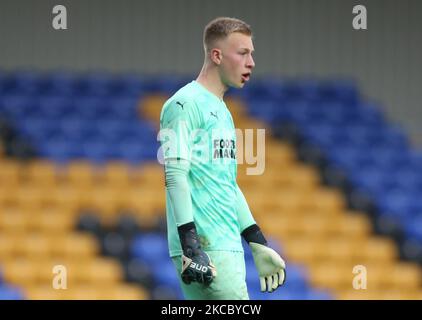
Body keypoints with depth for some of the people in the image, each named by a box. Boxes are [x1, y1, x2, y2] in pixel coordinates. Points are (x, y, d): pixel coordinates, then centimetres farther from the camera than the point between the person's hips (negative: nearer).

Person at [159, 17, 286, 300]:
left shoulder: (222, 112, 22)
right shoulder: (185, 104, -7)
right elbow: (175, 174, -15)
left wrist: (259, 245, 26)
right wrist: (191, 247, -22)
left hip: (229, 249, 9)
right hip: (202, 249, -9)